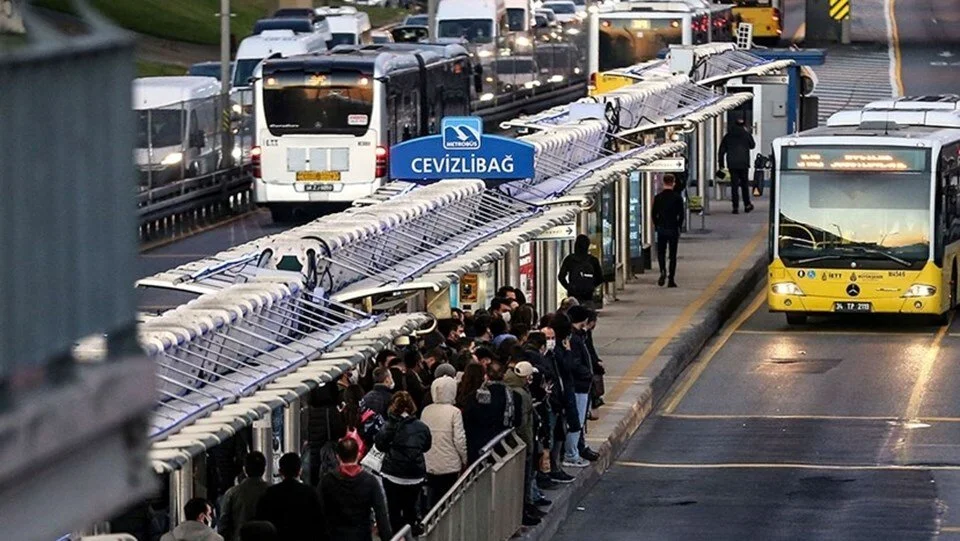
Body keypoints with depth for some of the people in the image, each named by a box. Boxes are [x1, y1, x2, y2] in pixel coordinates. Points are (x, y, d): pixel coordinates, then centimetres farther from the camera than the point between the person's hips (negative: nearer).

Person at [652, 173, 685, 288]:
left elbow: (654, 214, 0)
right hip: (673, 229, -1)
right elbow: (681, 215, -4)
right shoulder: (678, 197, -5)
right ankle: (671, 280, 3)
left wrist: (657, 226, 12)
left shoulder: (658, 197, -2)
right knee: (673, 255, 6)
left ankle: (663, 271, -15)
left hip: (661, 228, 1)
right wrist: (679, 227, 8)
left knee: (661, 252, 12)